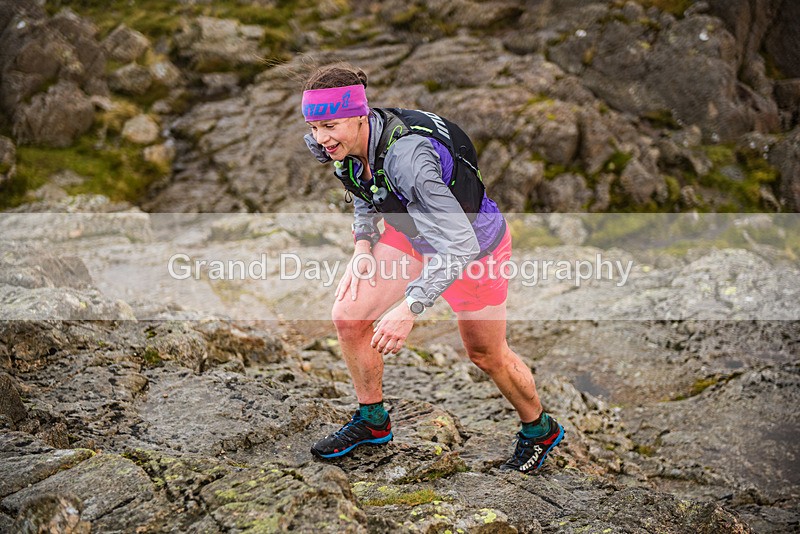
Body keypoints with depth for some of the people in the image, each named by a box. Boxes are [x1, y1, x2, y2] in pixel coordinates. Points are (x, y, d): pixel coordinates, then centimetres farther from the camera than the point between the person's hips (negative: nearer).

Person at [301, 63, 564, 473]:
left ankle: (539, 430, 38)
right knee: (348, 316, -2)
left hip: (473, 243, -7)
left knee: (486, 355, 10)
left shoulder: (406, 155, -41)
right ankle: (371, 421, 21)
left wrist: (408, 309, -49)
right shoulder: (344, 144, -17)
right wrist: (363, 242, -6)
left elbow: (459, 246, -43)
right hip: (412, 231, 7)